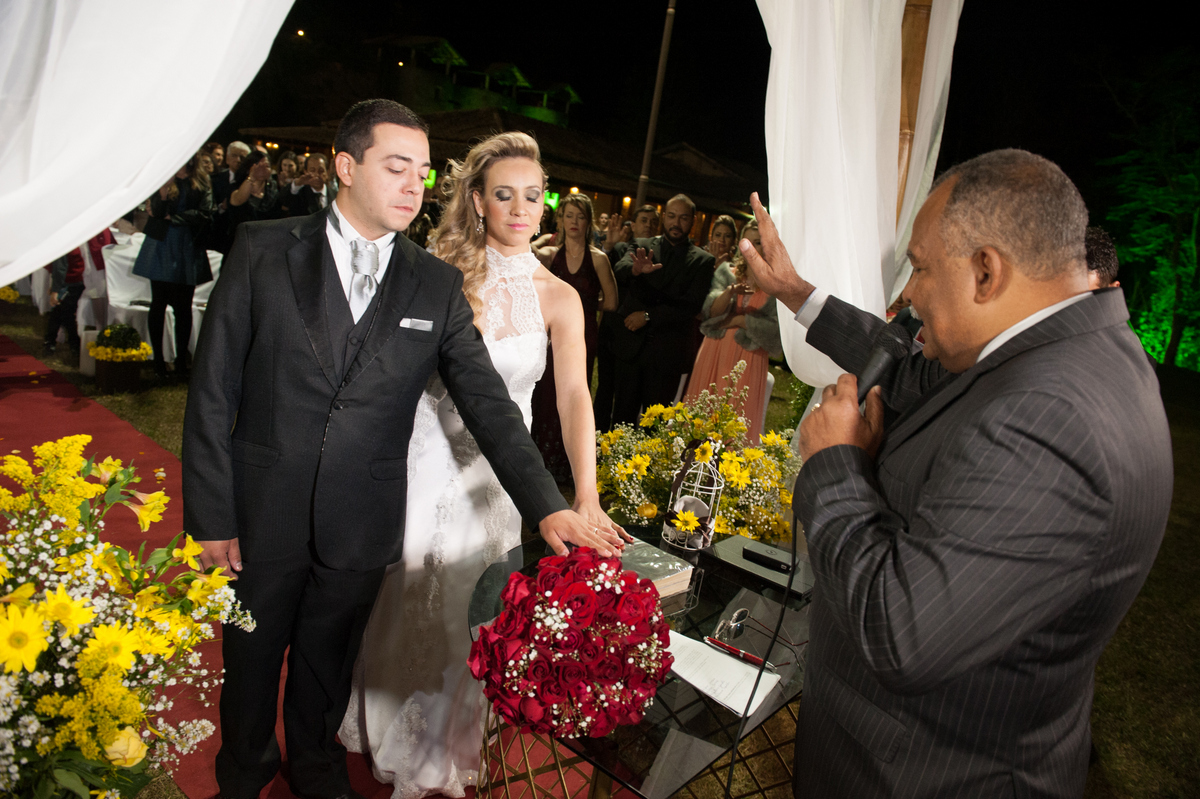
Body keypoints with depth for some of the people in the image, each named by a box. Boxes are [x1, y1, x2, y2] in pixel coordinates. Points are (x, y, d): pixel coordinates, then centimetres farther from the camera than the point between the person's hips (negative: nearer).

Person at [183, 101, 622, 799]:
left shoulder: (439, 286, -1)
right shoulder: (264, 250, -6)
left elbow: (487, 400, -6)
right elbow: (214, 390, -5)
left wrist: (546, 505, -16)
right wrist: (210, 515, -7)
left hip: (361, 526, 1)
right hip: (261, 513, -1)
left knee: (329, 661, 20)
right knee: (251, 656, 19)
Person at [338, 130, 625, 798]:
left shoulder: (557, 297, -6)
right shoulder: (444, 275, -5)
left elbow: (574, 393, -16)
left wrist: (587, 498, -27)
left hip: (499, 467, 0)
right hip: (431, 454, 0)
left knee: (471, 605, 11)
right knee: (410, 591, 13)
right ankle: (389, 726, 43)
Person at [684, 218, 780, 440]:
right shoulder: (727, 271, 8)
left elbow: (776, 329, -8)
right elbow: (710, 310, -4)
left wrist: (739, 320, -8)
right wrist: (730, 292, -22)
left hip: (748, 361, -2)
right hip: (715, 355, 3)